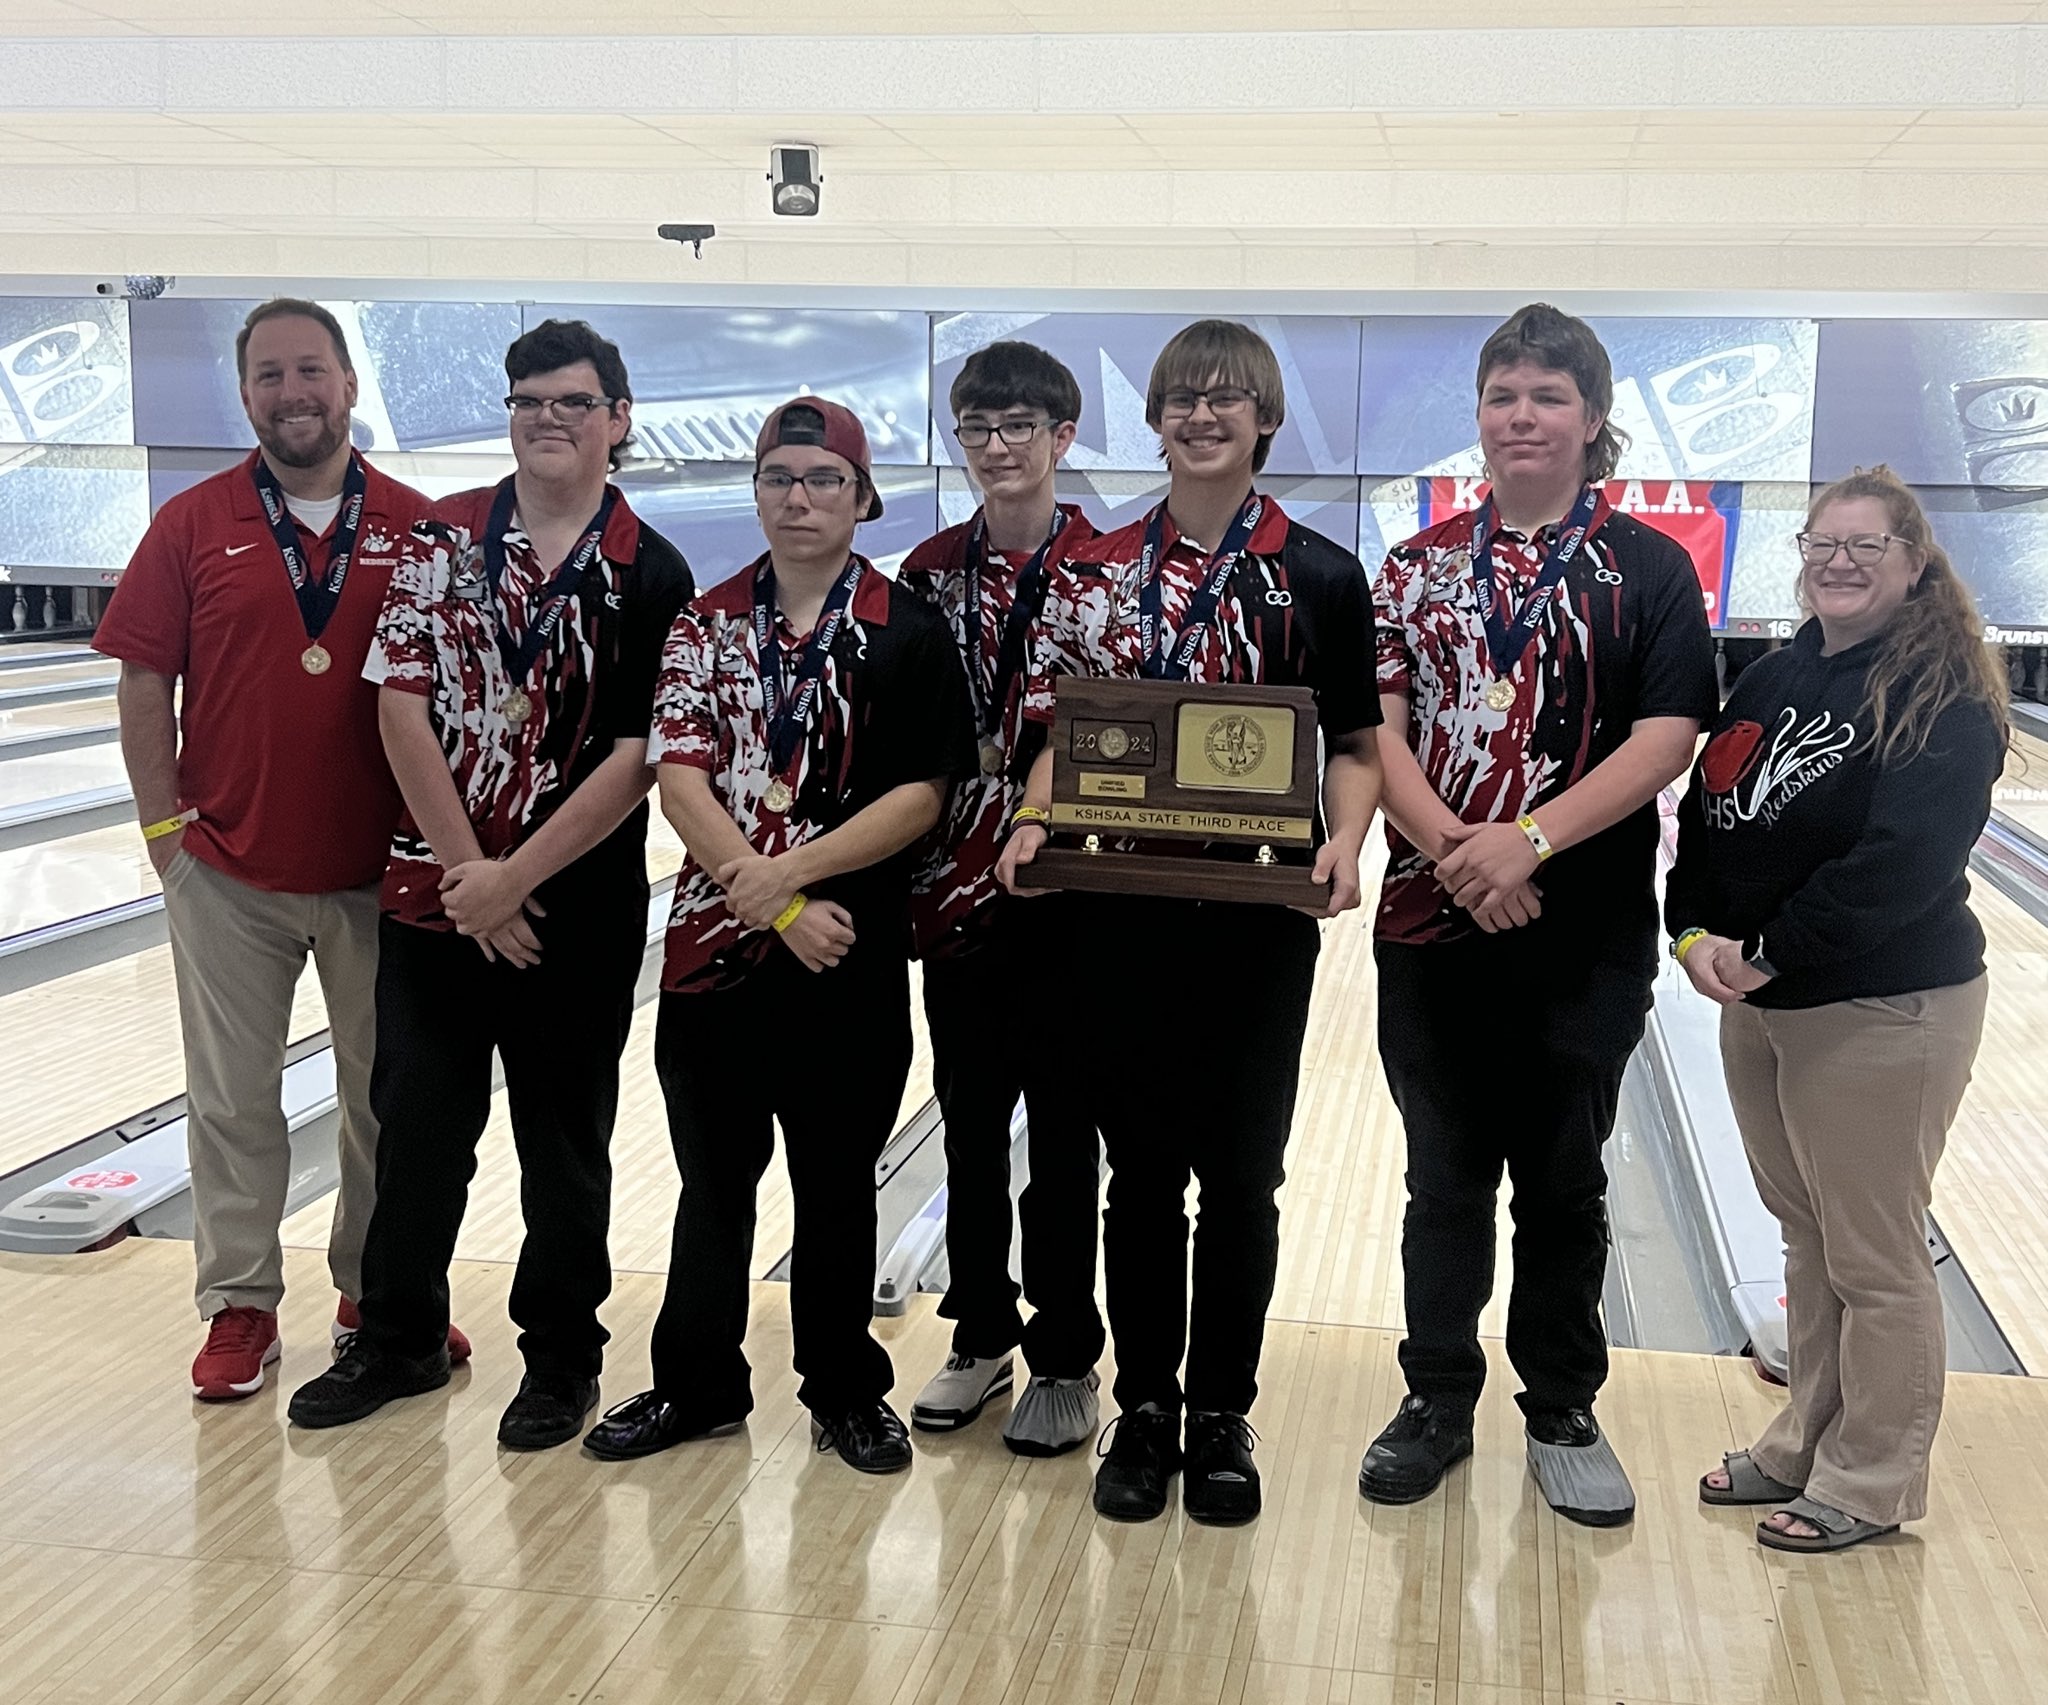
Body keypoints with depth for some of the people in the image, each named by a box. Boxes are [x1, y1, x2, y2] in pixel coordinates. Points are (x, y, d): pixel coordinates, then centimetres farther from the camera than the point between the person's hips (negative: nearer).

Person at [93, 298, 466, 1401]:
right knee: (232, 1100, 8)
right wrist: (163, 825, -2)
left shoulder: (414, 527, -1)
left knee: (388, 1092, 12)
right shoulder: (194, 526, -1)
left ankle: (380, 1290, 29)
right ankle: (239, 1306, 22)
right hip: (229, 873, 0)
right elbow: (145, 682, 1)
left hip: (381, 871, 0)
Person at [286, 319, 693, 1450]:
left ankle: (560, 1358, 26)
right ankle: (397, 1338, 32)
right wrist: (466, 868, -11)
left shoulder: (651, 576, -6)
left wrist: (513, 878, -15)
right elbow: (402, 706, -5)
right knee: (416, 1128, 13)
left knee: (564, 1144, 10)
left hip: (577, 911, -2)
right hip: (433, 895, 2)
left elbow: (637, 759, -11)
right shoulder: (442, 540, 1)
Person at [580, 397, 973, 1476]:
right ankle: (697, 1387, 28)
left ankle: (845, 1393, 26)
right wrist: (774, 901, -16)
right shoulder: (704, 628, 4)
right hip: (716, 950, 2)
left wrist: (789, 873, -19)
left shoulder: (906, 635, -2)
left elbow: (920, 796, -10)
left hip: (851, 957, -2)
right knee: (714, 1180, 13)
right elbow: (680, 782, -5)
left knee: (836, 1186, 10)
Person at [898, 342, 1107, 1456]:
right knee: (969, 1125, 12)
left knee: (1062, 1132, 5)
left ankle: (1065, 1362, 18)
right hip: (955, 887, 4)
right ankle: (981, 1338, 27)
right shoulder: (932, 572, 7)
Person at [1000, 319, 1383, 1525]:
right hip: (1122, 910, 2)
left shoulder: (1320, 577, 0)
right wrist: (1037, 819, -10)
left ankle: (1223, 1413, 23)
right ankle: (1145, 1407, 23)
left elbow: (1356, 745, 2)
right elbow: (1062, 724, 8)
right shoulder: (1099, 571, 6)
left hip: (1258, 916, -1)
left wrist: (1345, 843, -16)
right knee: (1143, 1171, 9)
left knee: (1242, 1175, 8)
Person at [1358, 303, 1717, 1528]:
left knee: (1563, 1182, 10)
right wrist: (1449, 847, -19)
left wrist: (1530, 842, -21)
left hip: (1586, 932, -1)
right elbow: (1376, 726, -3)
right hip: (1432, 924, 2)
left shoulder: (1647, 568, 0)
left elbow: (1667, 737, -10)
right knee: (1446, 1179, 12)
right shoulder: (1419, 567, 6)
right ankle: (1438, 1403, 26)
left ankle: (1563, 1413, 27)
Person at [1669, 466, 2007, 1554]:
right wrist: (1695, 931, -8)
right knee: (1805, 1237, 19)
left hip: (1883, 1015, -7)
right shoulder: (1770, 681, 9)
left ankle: (1869, 1484, 19)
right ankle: (1803, 1446, 33)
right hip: (1759, 1008, 7)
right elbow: (1704, 815, 8)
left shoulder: (1946, 699, -13)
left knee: (1874, 1259, 4)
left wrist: (1771, 954, -20)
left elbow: (1901, 862, -23)